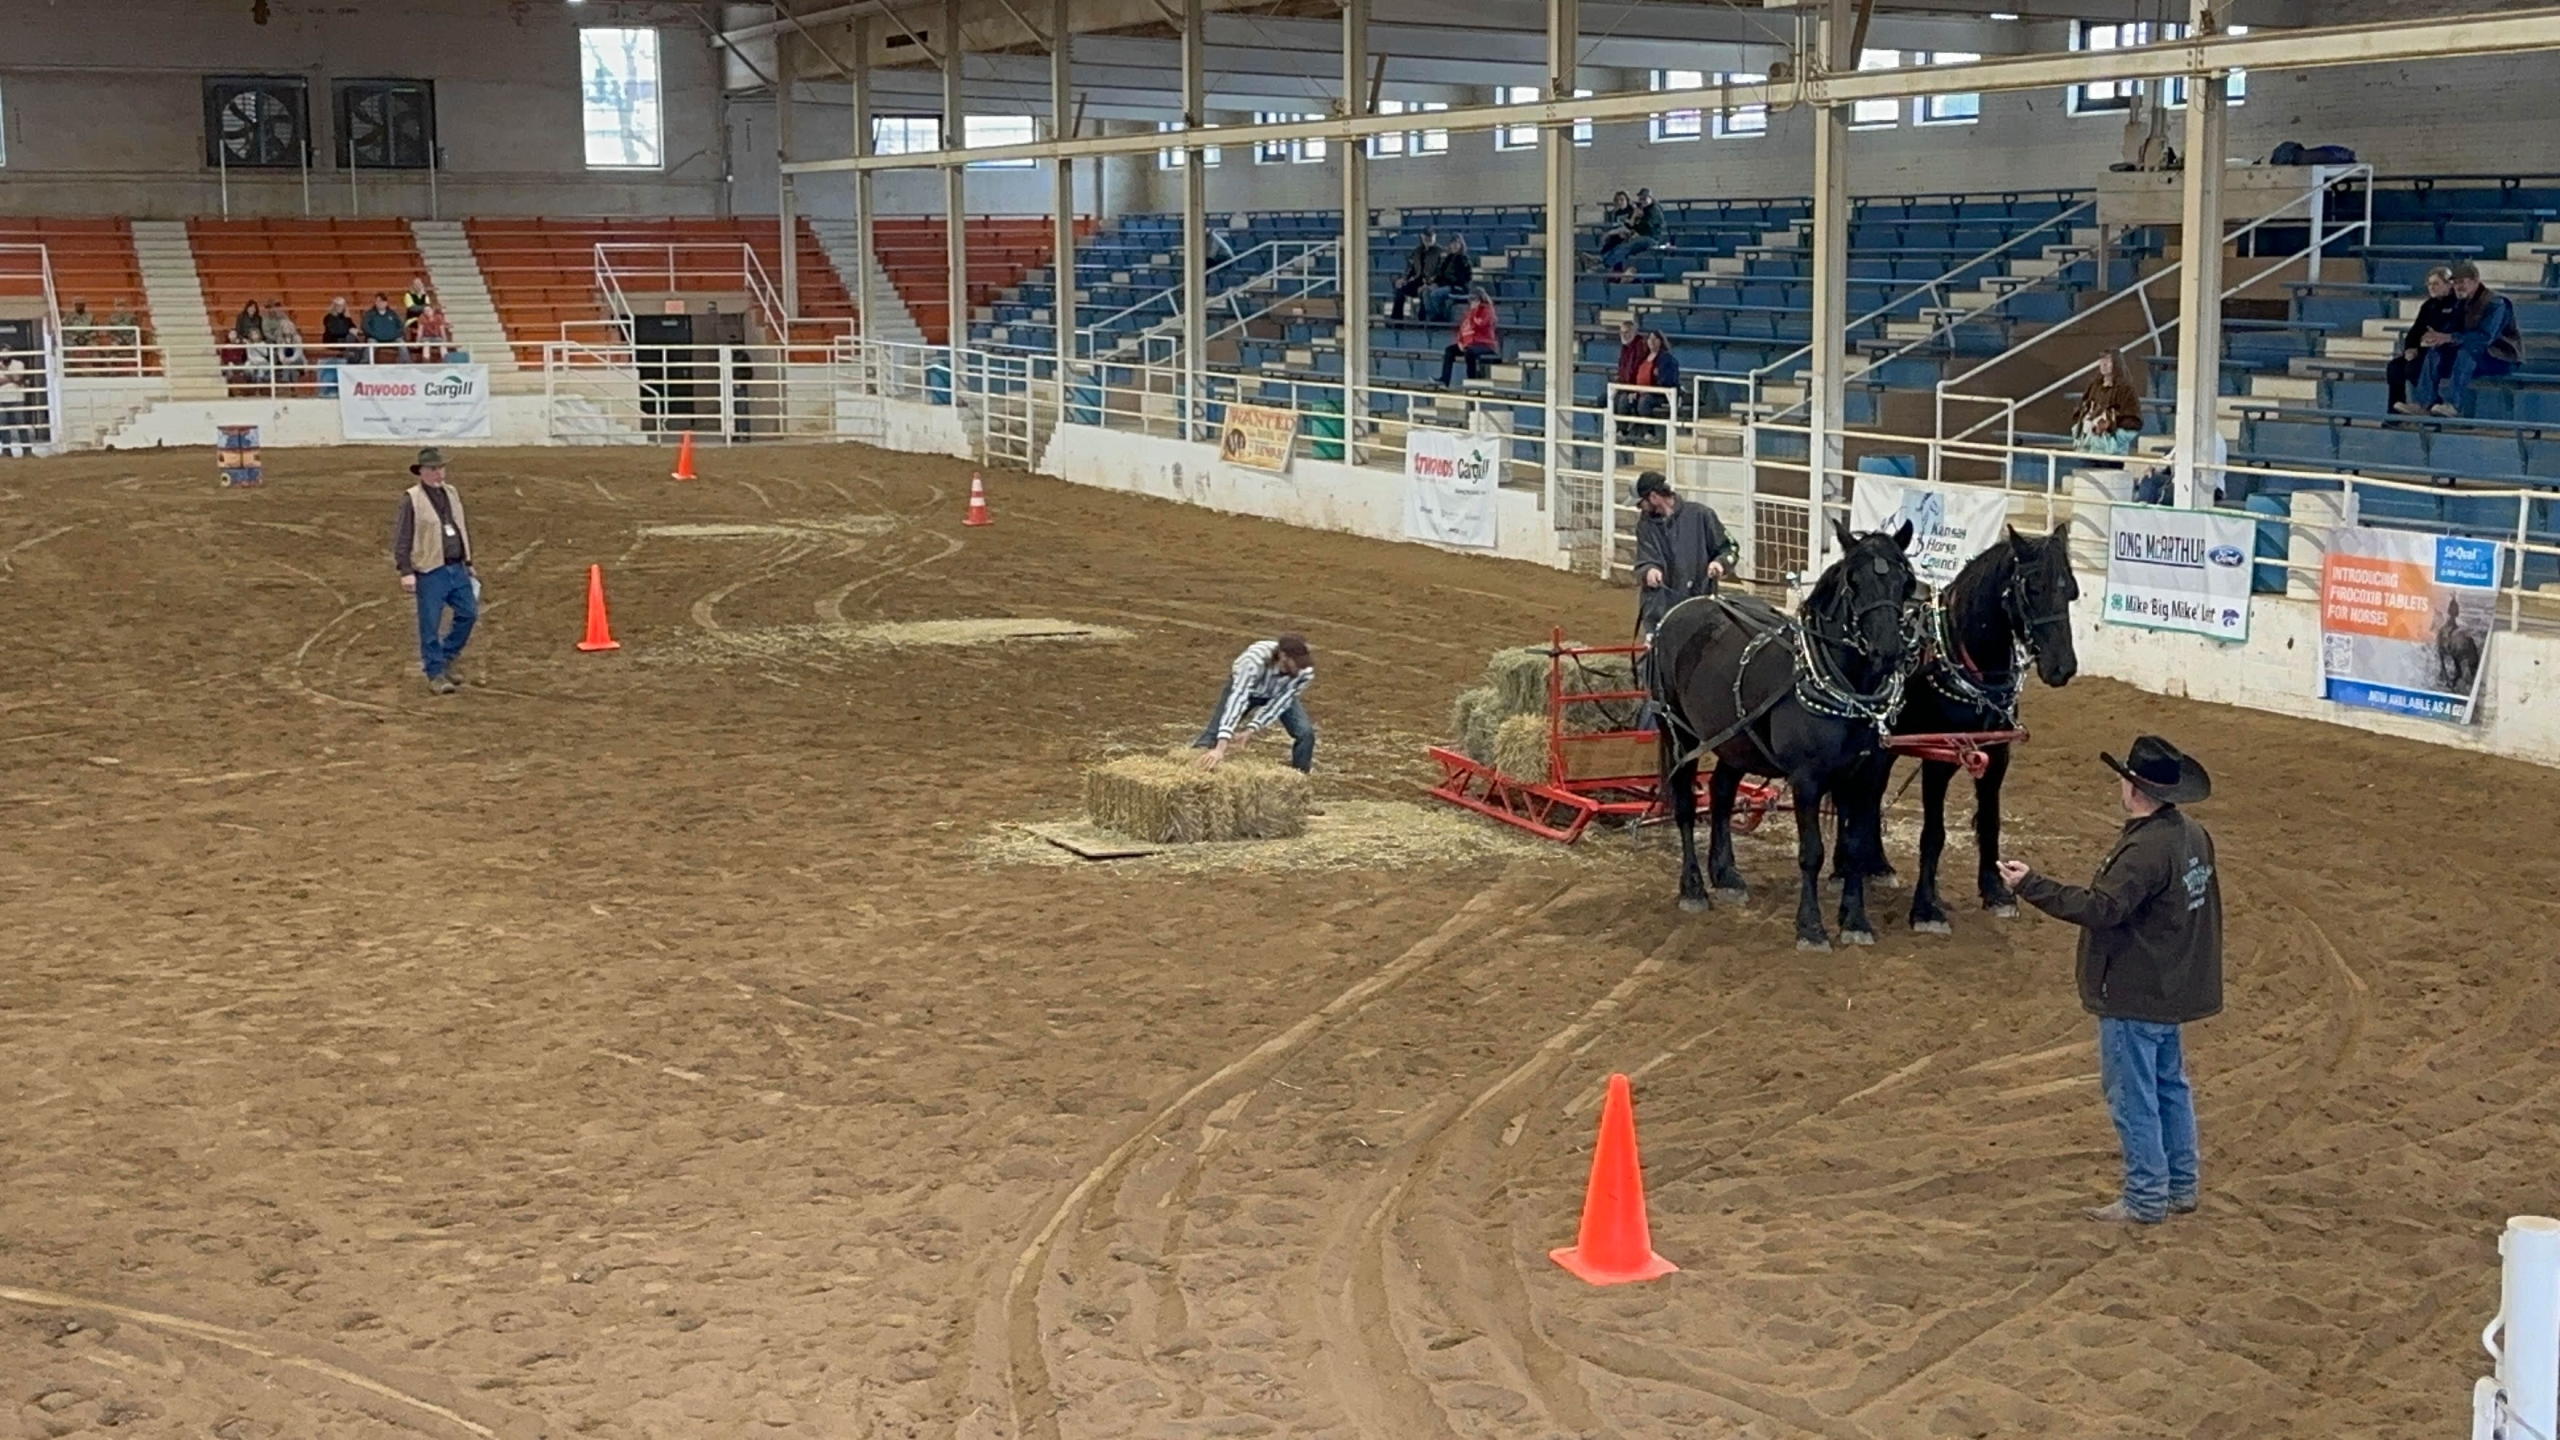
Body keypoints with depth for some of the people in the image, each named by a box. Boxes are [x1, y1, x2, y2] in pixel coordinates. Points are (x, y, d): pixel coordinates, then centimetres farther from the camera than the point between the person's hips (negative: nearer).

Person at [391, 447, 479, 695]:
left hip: (458, 568, 6)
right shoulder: (412, 500, -8)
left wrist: (469, 563, 20)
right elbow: (401, 537, -10)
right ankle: (436, 674, 8)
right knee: (431, 625, -1)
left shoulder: (453, 494, 12)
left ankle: (447, 657, 25)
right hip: (430, 572, -6)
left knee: (469, 613, 7)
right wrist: (405, 571, -16)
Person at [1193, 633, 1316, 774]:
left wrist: (1249, 732, -43)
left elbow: (1277, 704, -30)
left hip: (1280, 695, 2)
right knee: (1215, 732, -12)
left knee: (1305, 733, -15)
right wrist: (1220, 748, -60)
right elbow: (1237, 700, -52)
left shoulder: (1305, 672, -35)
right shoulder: (1254, 661, -46)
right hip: (1243, 687, -2)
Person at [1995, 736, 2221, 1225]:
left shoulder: (2144, 849, -26)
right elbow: (2204, 904, 16)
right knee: (2170, 1085, 19)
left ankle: (2145, 1198, 8)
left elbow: (2101, 908, -31)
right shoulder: (2193, 836, 5)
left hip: (2133, 997, -10)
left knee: (2133, 1095, 1)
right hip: (2174, 988, 10)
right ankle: (2181, 1187, 28)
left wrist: (2032, 885, -28)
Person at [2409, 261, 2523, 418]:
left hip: (2503, 358, -8)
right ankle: (2426, 402, -19)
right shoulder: (2461, 303, 8)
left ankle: (2454, 404, -44)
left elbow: (2485, 337, -30)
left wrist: (2450, 338, -37)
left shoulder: (2494, 303, -18)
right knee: (2436, 351, -8)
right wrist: (2438, 338, -19)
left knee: (2468, 349, -36)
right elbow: (2455, 330, 6)